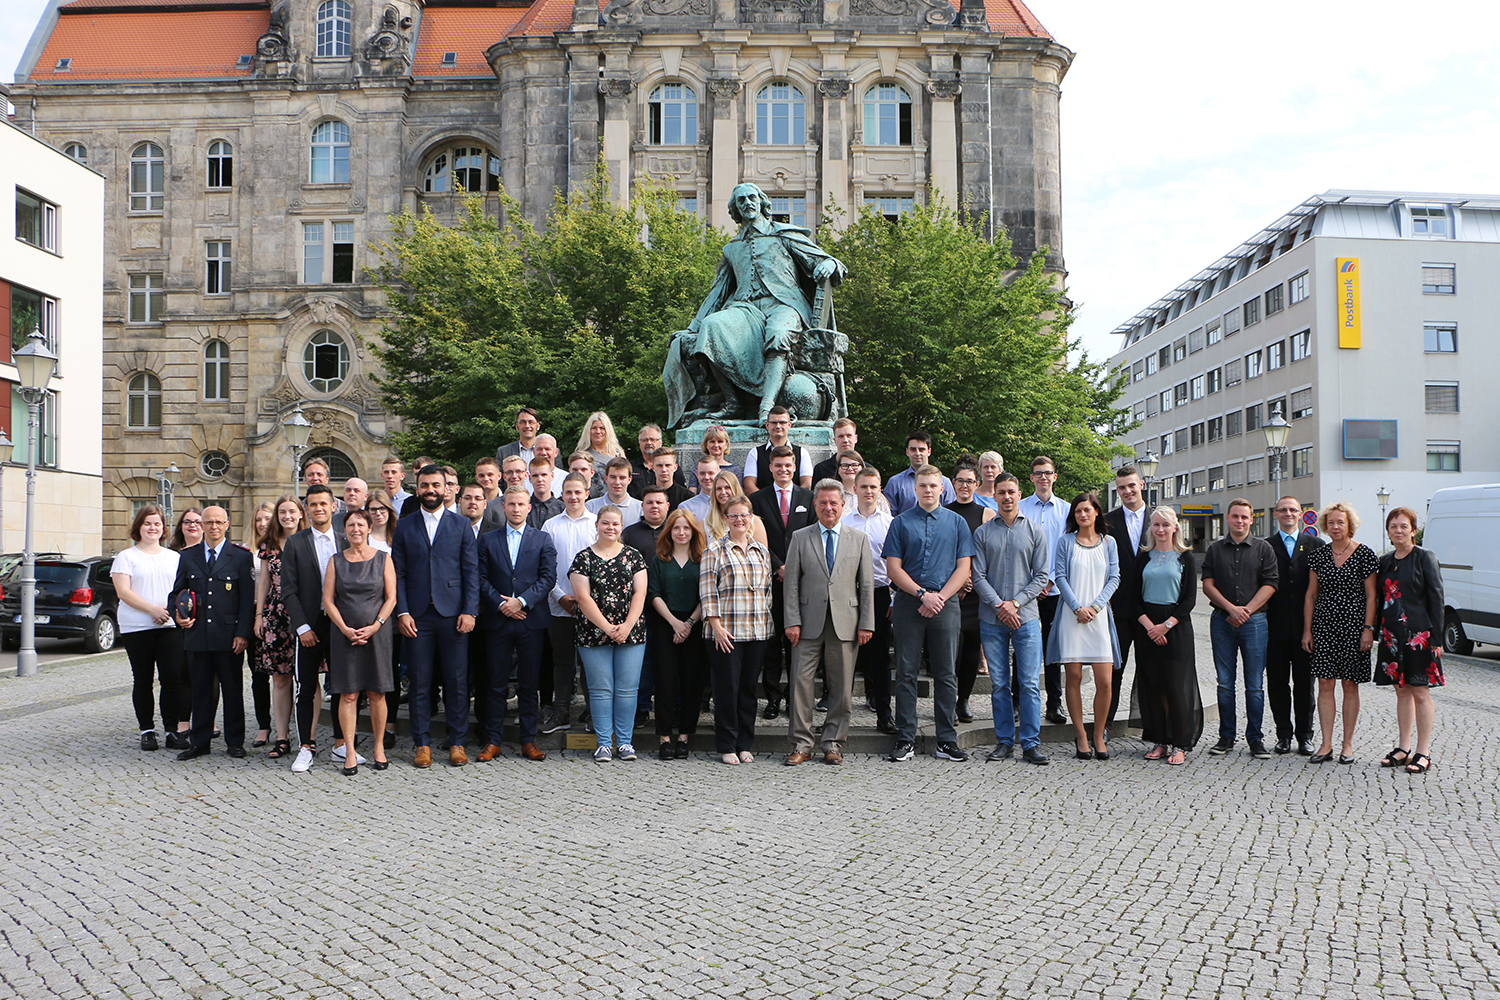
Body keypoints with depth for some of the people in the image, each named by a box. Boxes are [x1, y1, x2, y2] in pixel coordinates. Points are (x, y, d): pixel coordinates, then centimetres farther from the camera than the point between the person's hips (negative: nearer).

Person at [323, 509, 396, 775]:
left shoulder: (383, 559, 6)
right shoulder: (336, 561, 8)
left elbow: (391, 598, 2)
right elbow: (328, 599, 3)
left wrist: (375, 626, -11)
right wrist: (346, 629, -10)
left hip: (377, 633, 0)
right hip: (345, 634, 1)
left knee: (376, 693, 2)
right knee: (348, 694, -2)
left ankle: (379, 747, 13)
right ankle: (349, 752, 2)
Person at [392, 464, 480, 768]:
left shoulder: (461, 525, 7)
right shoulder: (404, 527, 10)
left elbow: (471, 572, 4)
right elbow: (398, 574, 7)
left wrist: (469, 611, -5)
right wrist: (402, 612, -4)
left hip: (453, 614, -1)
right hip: (417, 616, 1)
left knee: (457, 682, 1)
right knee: (420, 683, 3)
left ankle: (457, 743, 10)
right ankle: (422, 743, 13)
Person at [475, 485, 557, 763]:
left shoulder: (542, 539, 8)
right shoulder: (488, 539, 9)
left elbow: (548, 577, 0)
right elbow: (482, 579, 4)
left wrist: (522, 601, -11)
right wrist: (501, 604, -10)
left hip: (531, 619, 0)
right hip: (498, 621, 0)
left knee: (529, 684, 4)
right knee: (496, 684, 3)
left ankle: (528, 741, 11)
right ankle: (492, 741, 10)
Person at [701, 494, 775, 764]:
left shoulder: (762, 550, 13)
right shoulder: (714, 550, 0)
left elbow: (768, 588, 17)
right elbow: (707, 591, -4)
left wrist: (767, 620, 8)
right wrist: (716, 626, -11)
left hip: (758, 630, 4)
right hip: (726, 631, -4)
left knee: (749, 687, 7)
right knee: (727, 688, -2)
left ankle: (745, 745, 16)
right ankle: (726, 746, 8)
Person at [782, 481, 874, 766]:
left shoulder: (859, 539, 9)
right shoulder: (800, 537, 7)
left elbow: (866, 585, 7)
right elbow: (791, 582, 4)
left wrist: (866, 624, 0)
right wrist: (792, 621, -5)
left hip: (846, 624, 1)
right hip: (809, 624, 0)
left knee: (842, 687, 3)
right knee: (801, 681, -3)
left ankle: (833, 743, 15)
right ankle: (801, 745, 7)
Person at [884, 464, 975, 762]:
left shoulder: (956, 522, 10)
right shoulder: (901, 522, 7)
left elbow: (963, 568, 5)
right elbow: (894, 567, 1)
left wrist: (940, 597, -7)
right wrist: (922, 594, -10)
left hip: (945, 604, 1)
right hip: (908, 604, -1)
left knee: (946, 673, 3)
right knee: (906, 672, 1)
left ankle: (946, 741, 9)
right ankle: (906, 739, 8)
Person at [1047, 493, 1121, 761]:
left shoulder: (1108, 543, 12)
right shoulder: (1065, 541, 6)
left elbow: (1114, 578, 7)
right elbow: (1060, 577, 0)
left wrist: (1096, 606, -7)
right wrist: (1078, 607, -10)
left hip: (1099, 616, 1)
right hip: (1072, 615, -1)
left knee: (1105, 680, -5)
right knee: (1074, 677, -1)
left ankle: (1098, 736, 9)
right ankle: (1080, 736, 9)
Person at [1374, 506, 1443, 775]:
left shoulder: (1425, 558, -4)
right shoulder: (1385, 561, 12)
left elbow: (1436, 598, -7)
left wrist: (1436, 637, -11)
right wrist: (1378, 632, 10)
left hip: (1418, 634, -5)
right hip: (1392, 636, 5)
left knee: (1420, 692, -1)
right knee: (1402, 692, 11)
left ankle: (1423, 753, 5)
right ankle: (1403, 749, 17)